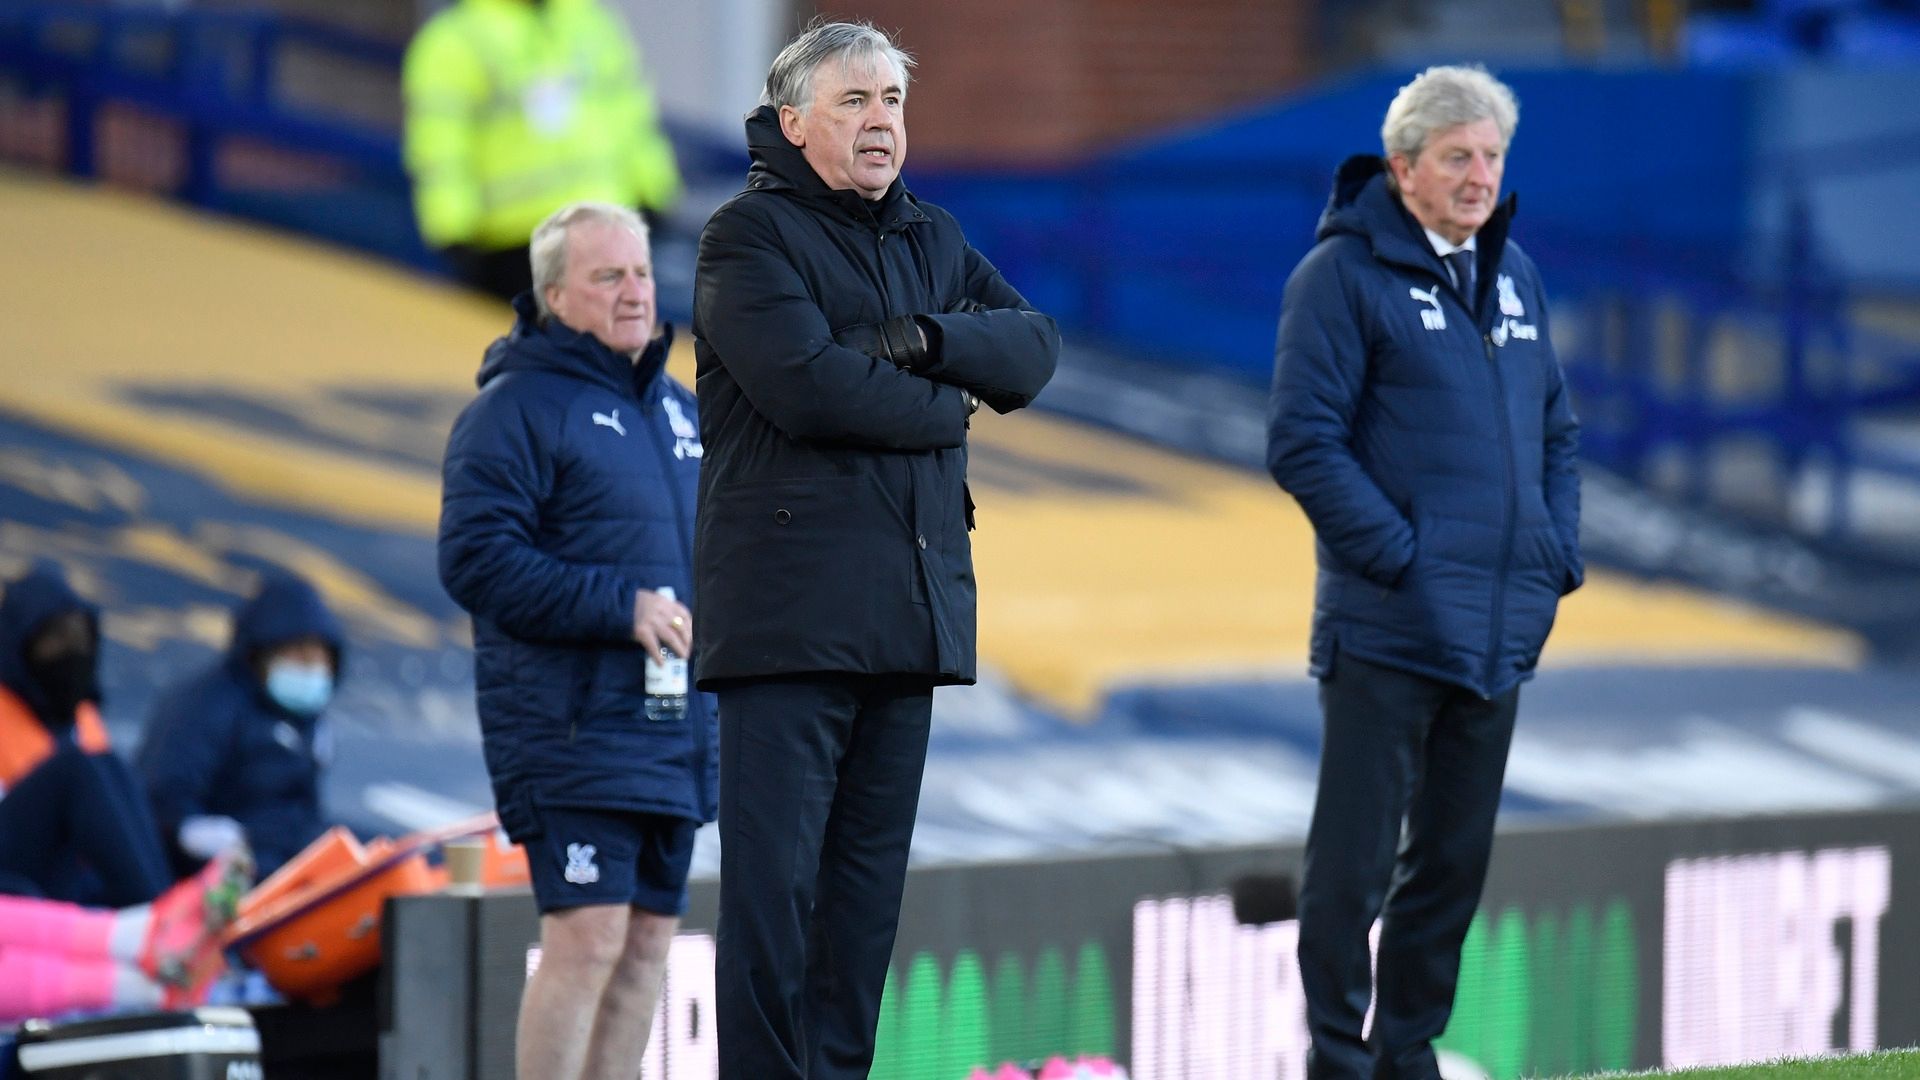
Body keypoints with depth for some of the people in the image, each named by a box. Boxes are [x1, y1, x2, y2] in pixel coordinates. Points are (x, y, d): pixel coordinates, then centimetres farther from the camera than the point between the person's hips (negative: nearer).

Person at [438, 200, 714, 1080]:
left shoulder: (678, 409, 18)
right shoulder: (515, 408, -8)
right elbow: (475, 559, -17)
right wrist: (620, 607, -20)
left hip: (676, 730, 8)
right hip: (571, 732, -8)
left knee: (648, 941, 9)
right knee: (587, 935, -15)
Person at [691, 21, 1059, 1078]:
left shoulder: (932, 242, 20)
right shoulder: (750, 234, -2)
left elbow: (1034, 349, 7)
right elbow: (806, 385, -16)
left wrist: (927, 340, -11)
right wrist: (948, 405, -3)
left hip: (909, 611, 7)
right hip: (789, 610, -7)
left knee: (869, 876, 6)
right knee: (774, 878, -10)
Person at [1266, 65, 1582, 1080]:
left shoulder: (1512, 273, 15)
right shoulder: (1344, 273, -6)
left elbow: (1553, 426, 23)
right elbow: (1302, 441, -12)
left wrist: (1558, 552, 9)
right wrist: (1396, 555, -17)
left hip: (1501, 632, 7)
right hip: (1386, 629, -7)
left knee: (1455, 859, 12)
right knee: (1353, 861, -4)